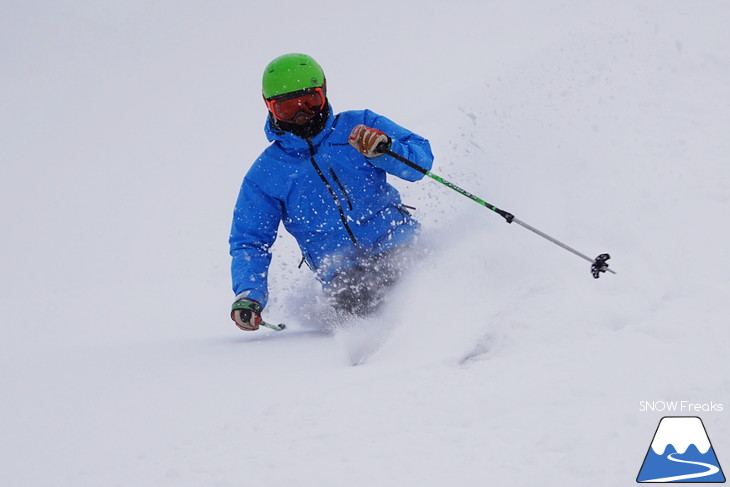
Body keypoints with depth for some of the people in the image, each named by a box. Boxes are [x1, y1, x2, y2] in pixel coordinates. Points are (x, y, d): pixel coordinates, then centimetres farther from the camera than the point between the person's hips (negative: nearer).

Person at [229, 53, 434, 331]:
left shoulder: (358, 127, 7)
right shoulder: (265, 175, 9)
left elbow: (422, 157, 3)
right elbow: (249, 243, 10)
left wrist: (384, 150, -19)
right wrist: (248, 295, -8)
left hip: (395, 244, 0)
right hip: (342, 267, 0)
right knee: (349, 297, -30)